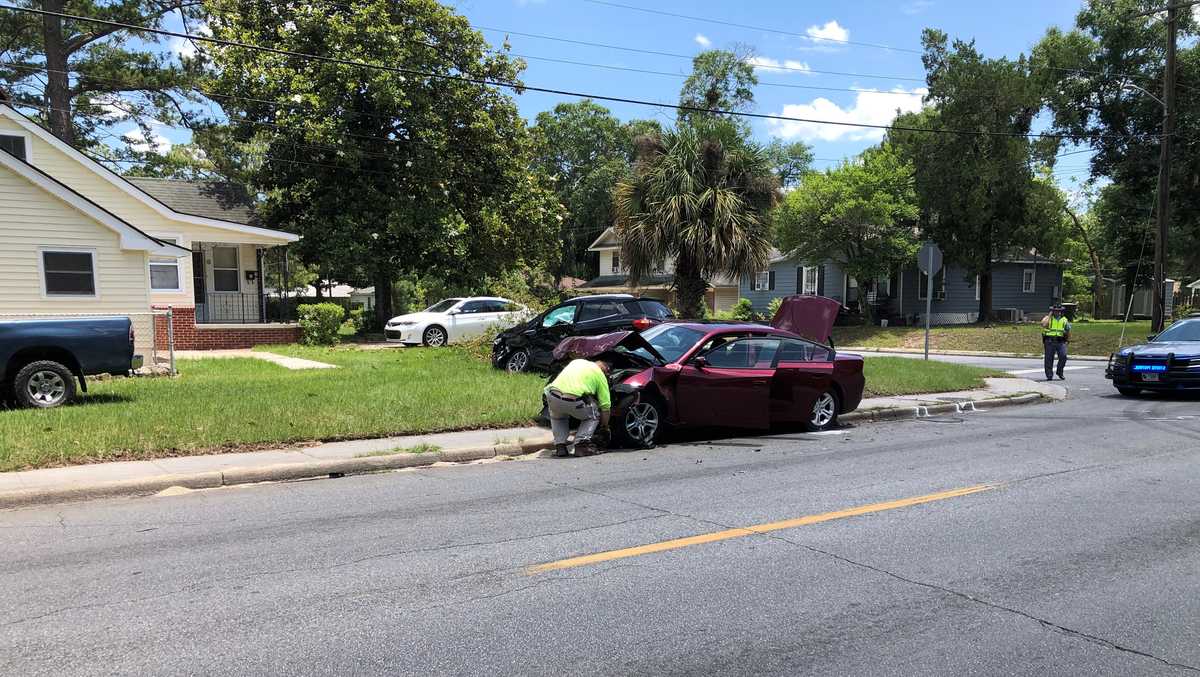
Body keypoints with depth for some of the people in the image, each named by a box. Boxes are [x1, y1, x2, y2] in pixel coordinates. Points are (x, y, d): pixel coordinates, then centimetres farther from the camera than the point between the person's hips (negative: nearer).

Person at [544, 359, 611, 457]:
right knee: (593, 415, 25)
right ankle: (581, 444, 8)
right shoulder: (600, 375, 17)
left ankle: (559, 446, 20)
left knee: (557, 417, 37)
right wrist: (605, 426, 30)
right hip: (573, 401, -4)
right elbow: (605, 406, 14)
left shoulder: (576, 361, 29)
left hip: (552, 396, 4)